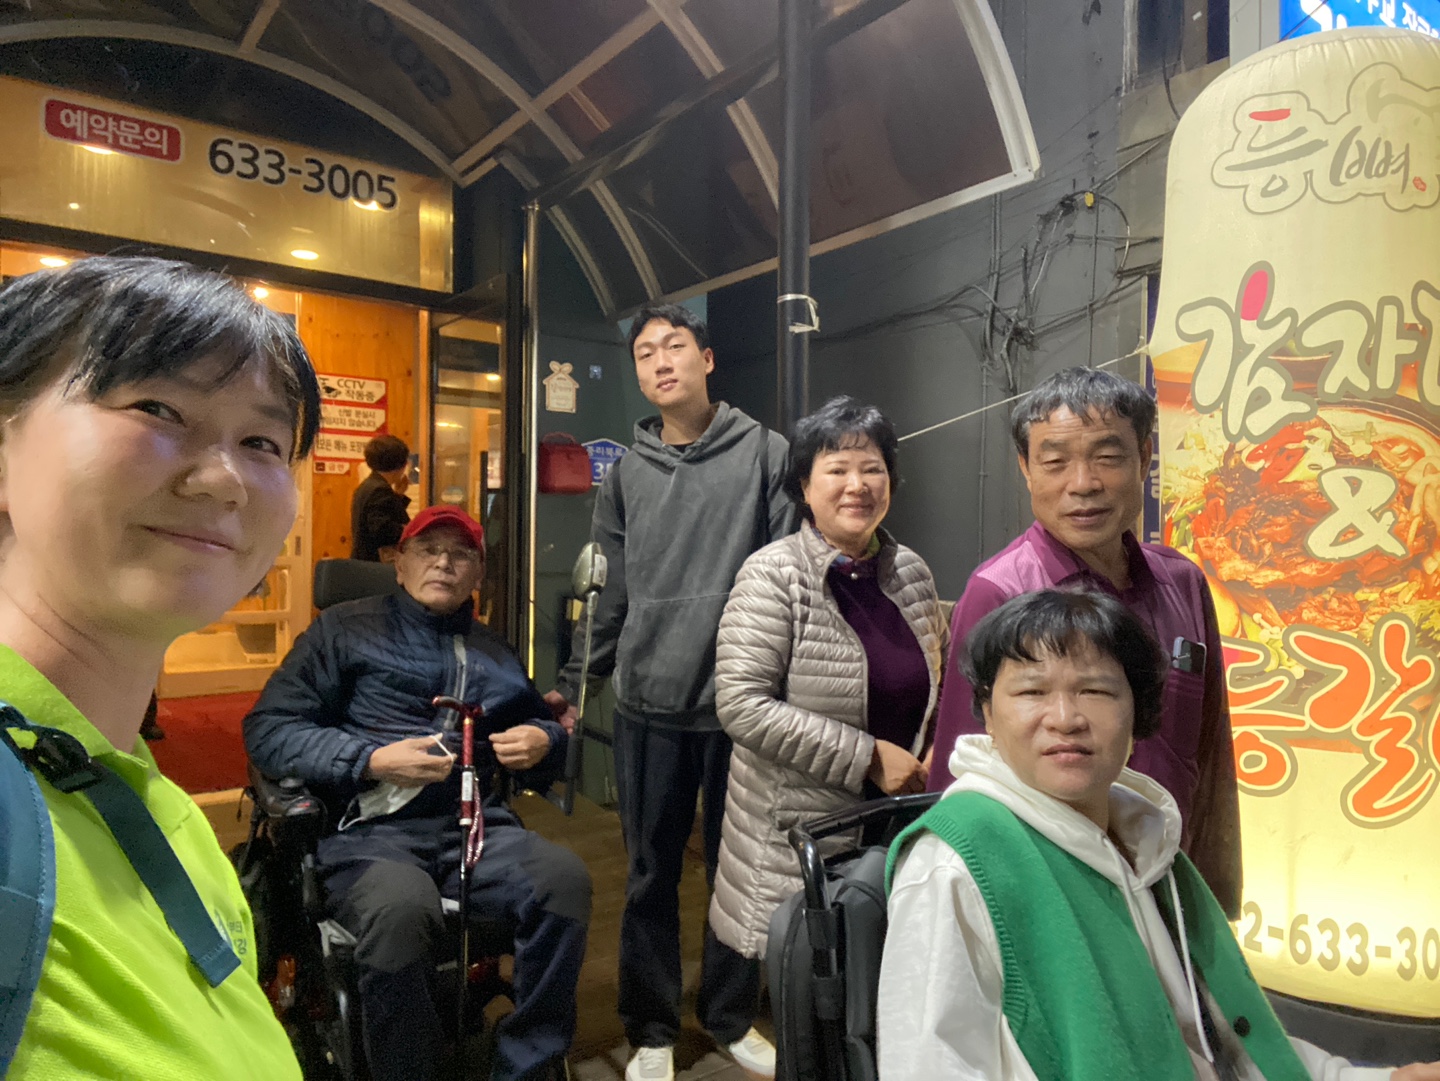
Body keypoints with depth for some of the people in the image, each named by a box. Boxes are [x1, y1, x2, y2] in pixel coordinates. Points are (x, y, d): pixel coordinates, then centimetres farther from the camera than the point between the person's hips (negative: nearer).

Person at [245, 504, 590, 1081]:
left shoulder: (496, 653, 24)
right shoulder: (346, 628, 12)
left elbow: (541, 721, 34)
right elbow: (267, 730, 4)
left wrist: (543, 740, 8)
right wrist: (372, 760, -9)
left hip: (476, 825, 3)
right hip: (372, 829, -3)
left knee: (564, 877, -27)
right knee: (400, 911, -37)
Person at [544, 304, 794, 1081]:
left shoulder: (765, 454, -1)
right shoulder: (627, 472, 9)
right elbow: (612, 592, 11)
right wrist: (572, 682, 10)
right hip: (647, 705, 2)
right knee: (651, 876, 13)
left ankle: (731, 1017, 36)